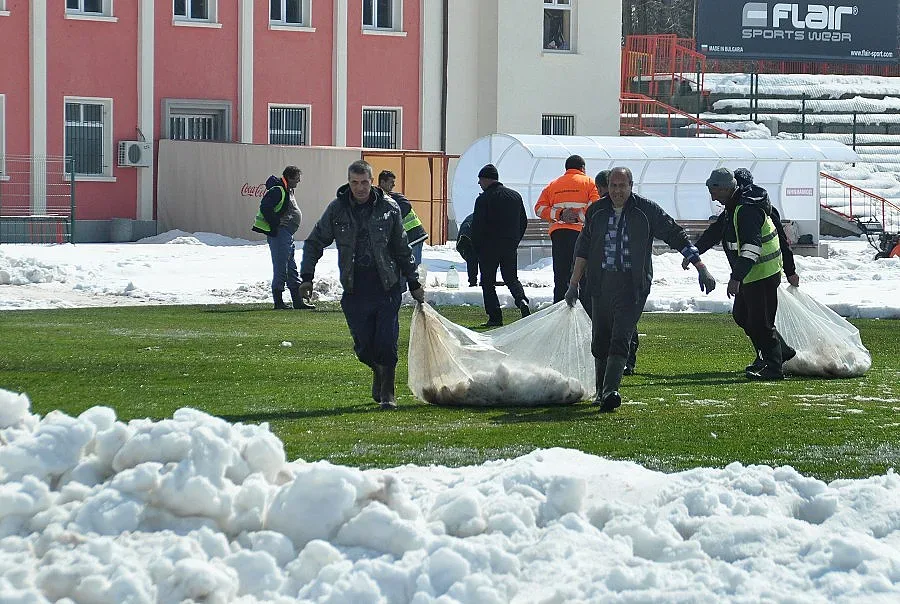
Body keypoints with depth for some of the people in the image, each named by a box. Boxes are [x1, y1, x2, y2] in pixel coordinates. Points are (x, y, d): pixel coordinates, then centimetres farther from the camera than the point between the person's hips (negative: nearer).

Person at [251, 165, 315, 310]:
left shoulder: (288, 191, 17)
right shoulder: (277, 190, -15)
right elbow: (265, 208, -24)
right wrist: (275, 226, -20)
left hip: (287, 234, 11)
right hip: (279, 233, -11)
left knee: (292, 268, 13)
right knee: (281, 268, -7)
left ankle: (298, 300, 18)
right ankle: (278, 302, -3)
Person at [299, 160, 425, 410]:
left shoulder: (389, 208, 2)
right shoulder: (337, 209, 4)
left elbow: (402, 249, 12)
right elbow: (314, 243, 12)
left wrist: (414, 283, 14)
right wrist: (306, 276, 1)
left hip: (387, 288, -1)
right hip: (354, 291, 1)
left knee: (386, 343, -7)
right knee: (363, 347, 3)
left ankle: (387, 393, 6)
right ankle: (379, 373, 33)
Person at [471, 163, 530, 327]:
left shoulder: (484, 199, -11)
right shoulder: (515, 196, 9)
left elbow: (477, 226, -12)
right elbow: (523, 221, 14)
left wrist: (476, 247, -1)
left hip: (489, 246, -5)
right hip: (510, 246, 5)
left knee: (488, 282, 5)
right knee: (511, 278, 15)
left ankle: (495, 317, -2)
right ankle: (522, 300, -14)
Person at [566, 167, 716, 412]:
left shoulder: (647, 210, -2)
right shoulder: (597, 211, 8)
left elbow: (677, 237, 2)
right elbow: (583, 249, 17)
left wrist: (702, 269, -1)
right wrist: (574, 284, 16)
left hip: (633, 285, -4)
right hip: (601, 283, 4)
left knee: (620, 339, -16)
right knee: (600, 341, 8)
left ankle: (610, 392, -26)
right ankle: (601, 391, 23)